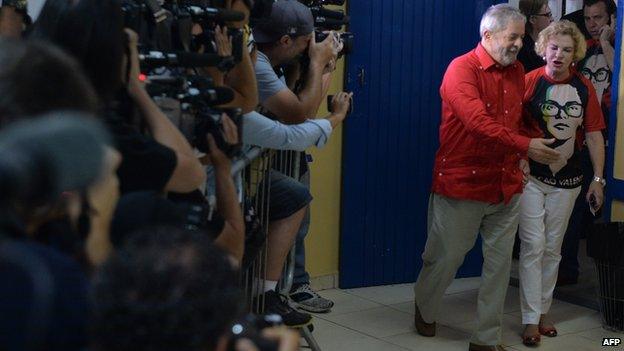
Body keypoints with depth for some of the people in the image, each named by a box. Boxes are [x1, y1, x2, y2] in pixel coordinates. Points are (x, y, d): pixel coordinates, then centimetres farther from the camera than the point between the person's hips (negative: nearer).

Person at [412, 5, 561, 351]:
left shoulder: (517, 72, 8)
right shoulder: (462, 69, -14)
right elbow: (478, 122, -26)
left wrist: (520, 160, 9)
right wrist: (525, 146, -29)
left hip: (506, 186, 6)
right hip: (461, 183, -6)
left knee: (500, 263, 6)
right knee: (446, 257, 8)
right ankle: (424, 310, 36)